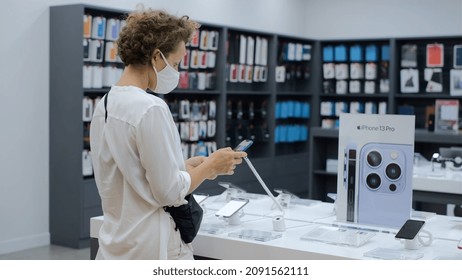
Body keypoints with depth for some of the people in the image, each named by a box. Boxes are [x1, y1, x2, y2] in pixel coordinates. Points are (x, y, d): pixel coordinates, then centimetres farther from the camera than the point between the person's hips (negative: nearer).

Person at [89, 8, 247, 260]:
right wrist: (211, 166, -4)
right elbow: (169, 192, -18)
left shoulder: (104, 105, 7)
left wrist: (186, 166, 11)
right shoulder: (150, 108, -20)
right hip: (153, 249, -9)